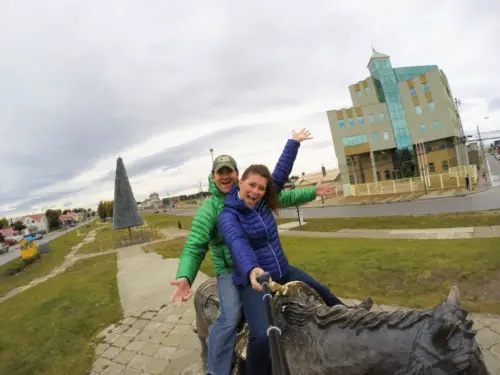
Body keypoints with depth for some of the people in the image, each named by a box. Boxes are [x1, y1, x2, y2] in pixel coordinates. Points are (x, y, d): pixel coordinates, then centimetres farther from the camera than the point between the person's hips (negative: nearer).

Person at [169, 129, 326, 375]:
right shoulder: (208, 209, -13)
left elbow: (281, 197, 9)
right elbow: (194, 247, -19)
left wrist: (312, 193, 10)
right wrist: (185, 277, -36)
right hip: (230, 269, -5)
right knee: (230, 318, -19)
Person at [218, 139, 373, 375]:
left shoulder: (263, 203, -4)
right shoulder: (228, 216, -19)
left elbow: (282, 170, 2)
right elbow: (238, 244, -38)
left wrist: (294, 142, 9)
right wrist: (252, 270, -57)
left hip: (283, 272, 7)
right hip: (255, 281, -6)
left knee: (321, 291, 27)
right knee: (262, 336, -28)